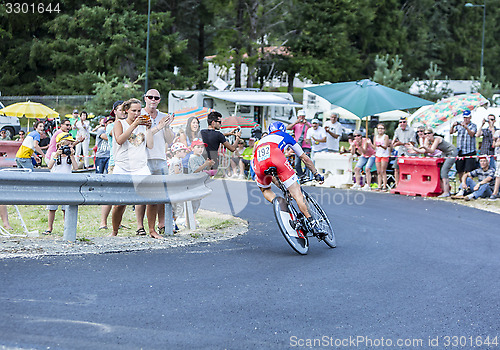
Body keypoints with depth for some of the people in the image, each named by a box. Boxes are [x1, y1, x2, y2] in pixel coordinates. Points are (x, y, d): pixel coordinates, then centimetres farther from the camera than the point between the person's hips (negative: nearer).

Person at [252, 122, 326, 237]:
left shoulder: (262, 140, 45)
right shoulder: (286, 137, 37)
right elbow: (305, 159, 42)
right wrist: (316, 174, 53)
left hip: (258, 162, 3)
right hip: (276, 157, -3)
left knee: (264, 189, 33)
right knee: (297, 194, -1)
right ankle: (312, 224, -9)